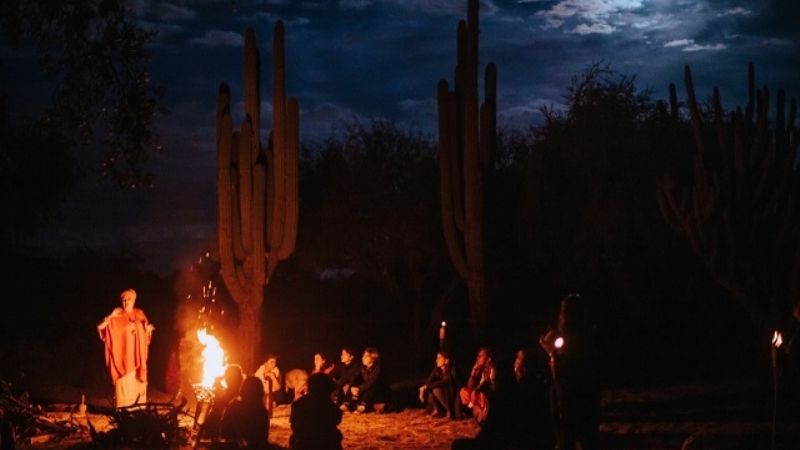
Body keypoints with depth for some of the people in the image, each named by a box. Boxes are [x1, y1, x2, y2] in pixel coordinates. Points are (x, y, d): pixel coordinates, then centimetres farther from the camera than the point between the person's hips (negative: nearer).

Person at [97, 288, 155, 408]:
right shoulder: (117, 316, -3)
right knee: (124, 383, -8)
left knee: (139, 383, 6)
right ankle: (123, 409, -5)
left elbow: (145, 333, 18)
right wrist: (111, 316, -24)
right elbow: (100, 326, -14)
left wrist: (148, 329, -4)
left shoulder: (139, 314, 8)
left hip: (138, 355, 4)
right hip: (123, 354, -4)